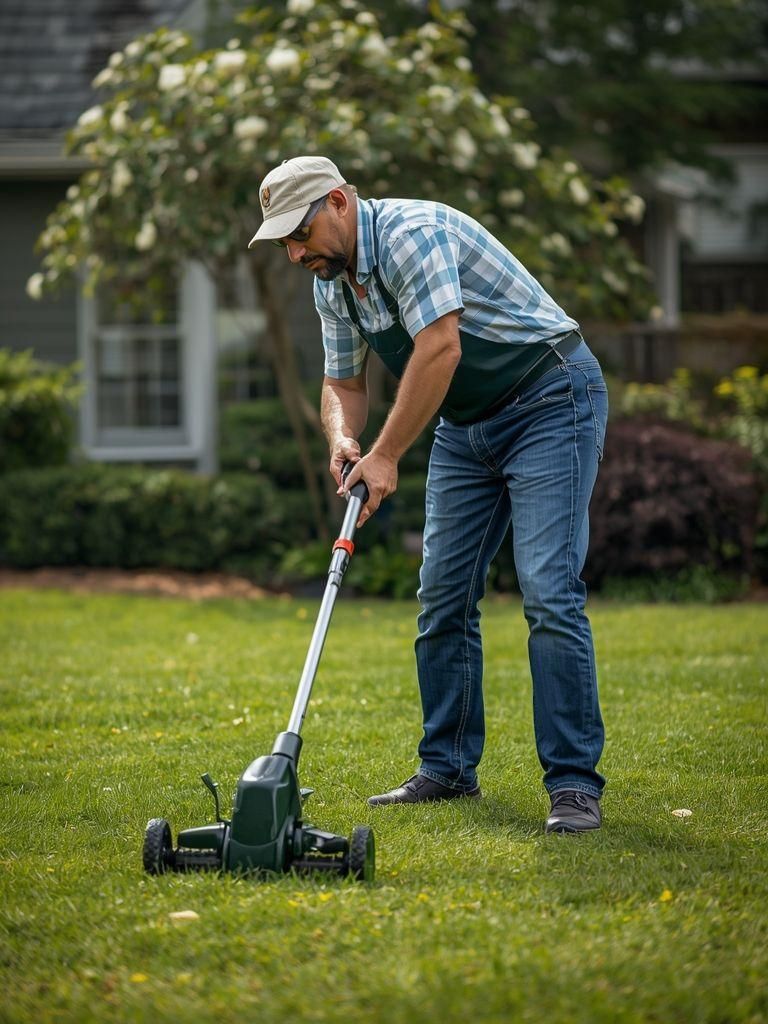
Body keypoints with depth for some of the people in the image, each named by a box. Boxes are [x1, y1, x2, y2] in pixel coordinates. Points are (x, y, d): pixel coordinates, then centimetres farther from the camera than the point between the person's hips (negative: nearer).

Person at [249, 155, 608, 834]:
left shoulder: (412, 233, -24)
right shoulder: (332, 283, 5)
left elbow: (439, 349, -31)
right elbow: (343, 381, 13)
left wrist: (386, 456, -25)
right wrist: (343, 436, -11)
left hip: (550, 401, -9)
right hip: (466, 425, 9)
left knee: (549, 593, -17)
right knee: (443, 598, 5)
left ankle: (574, 784, -16)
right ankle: (450, 768, 15)